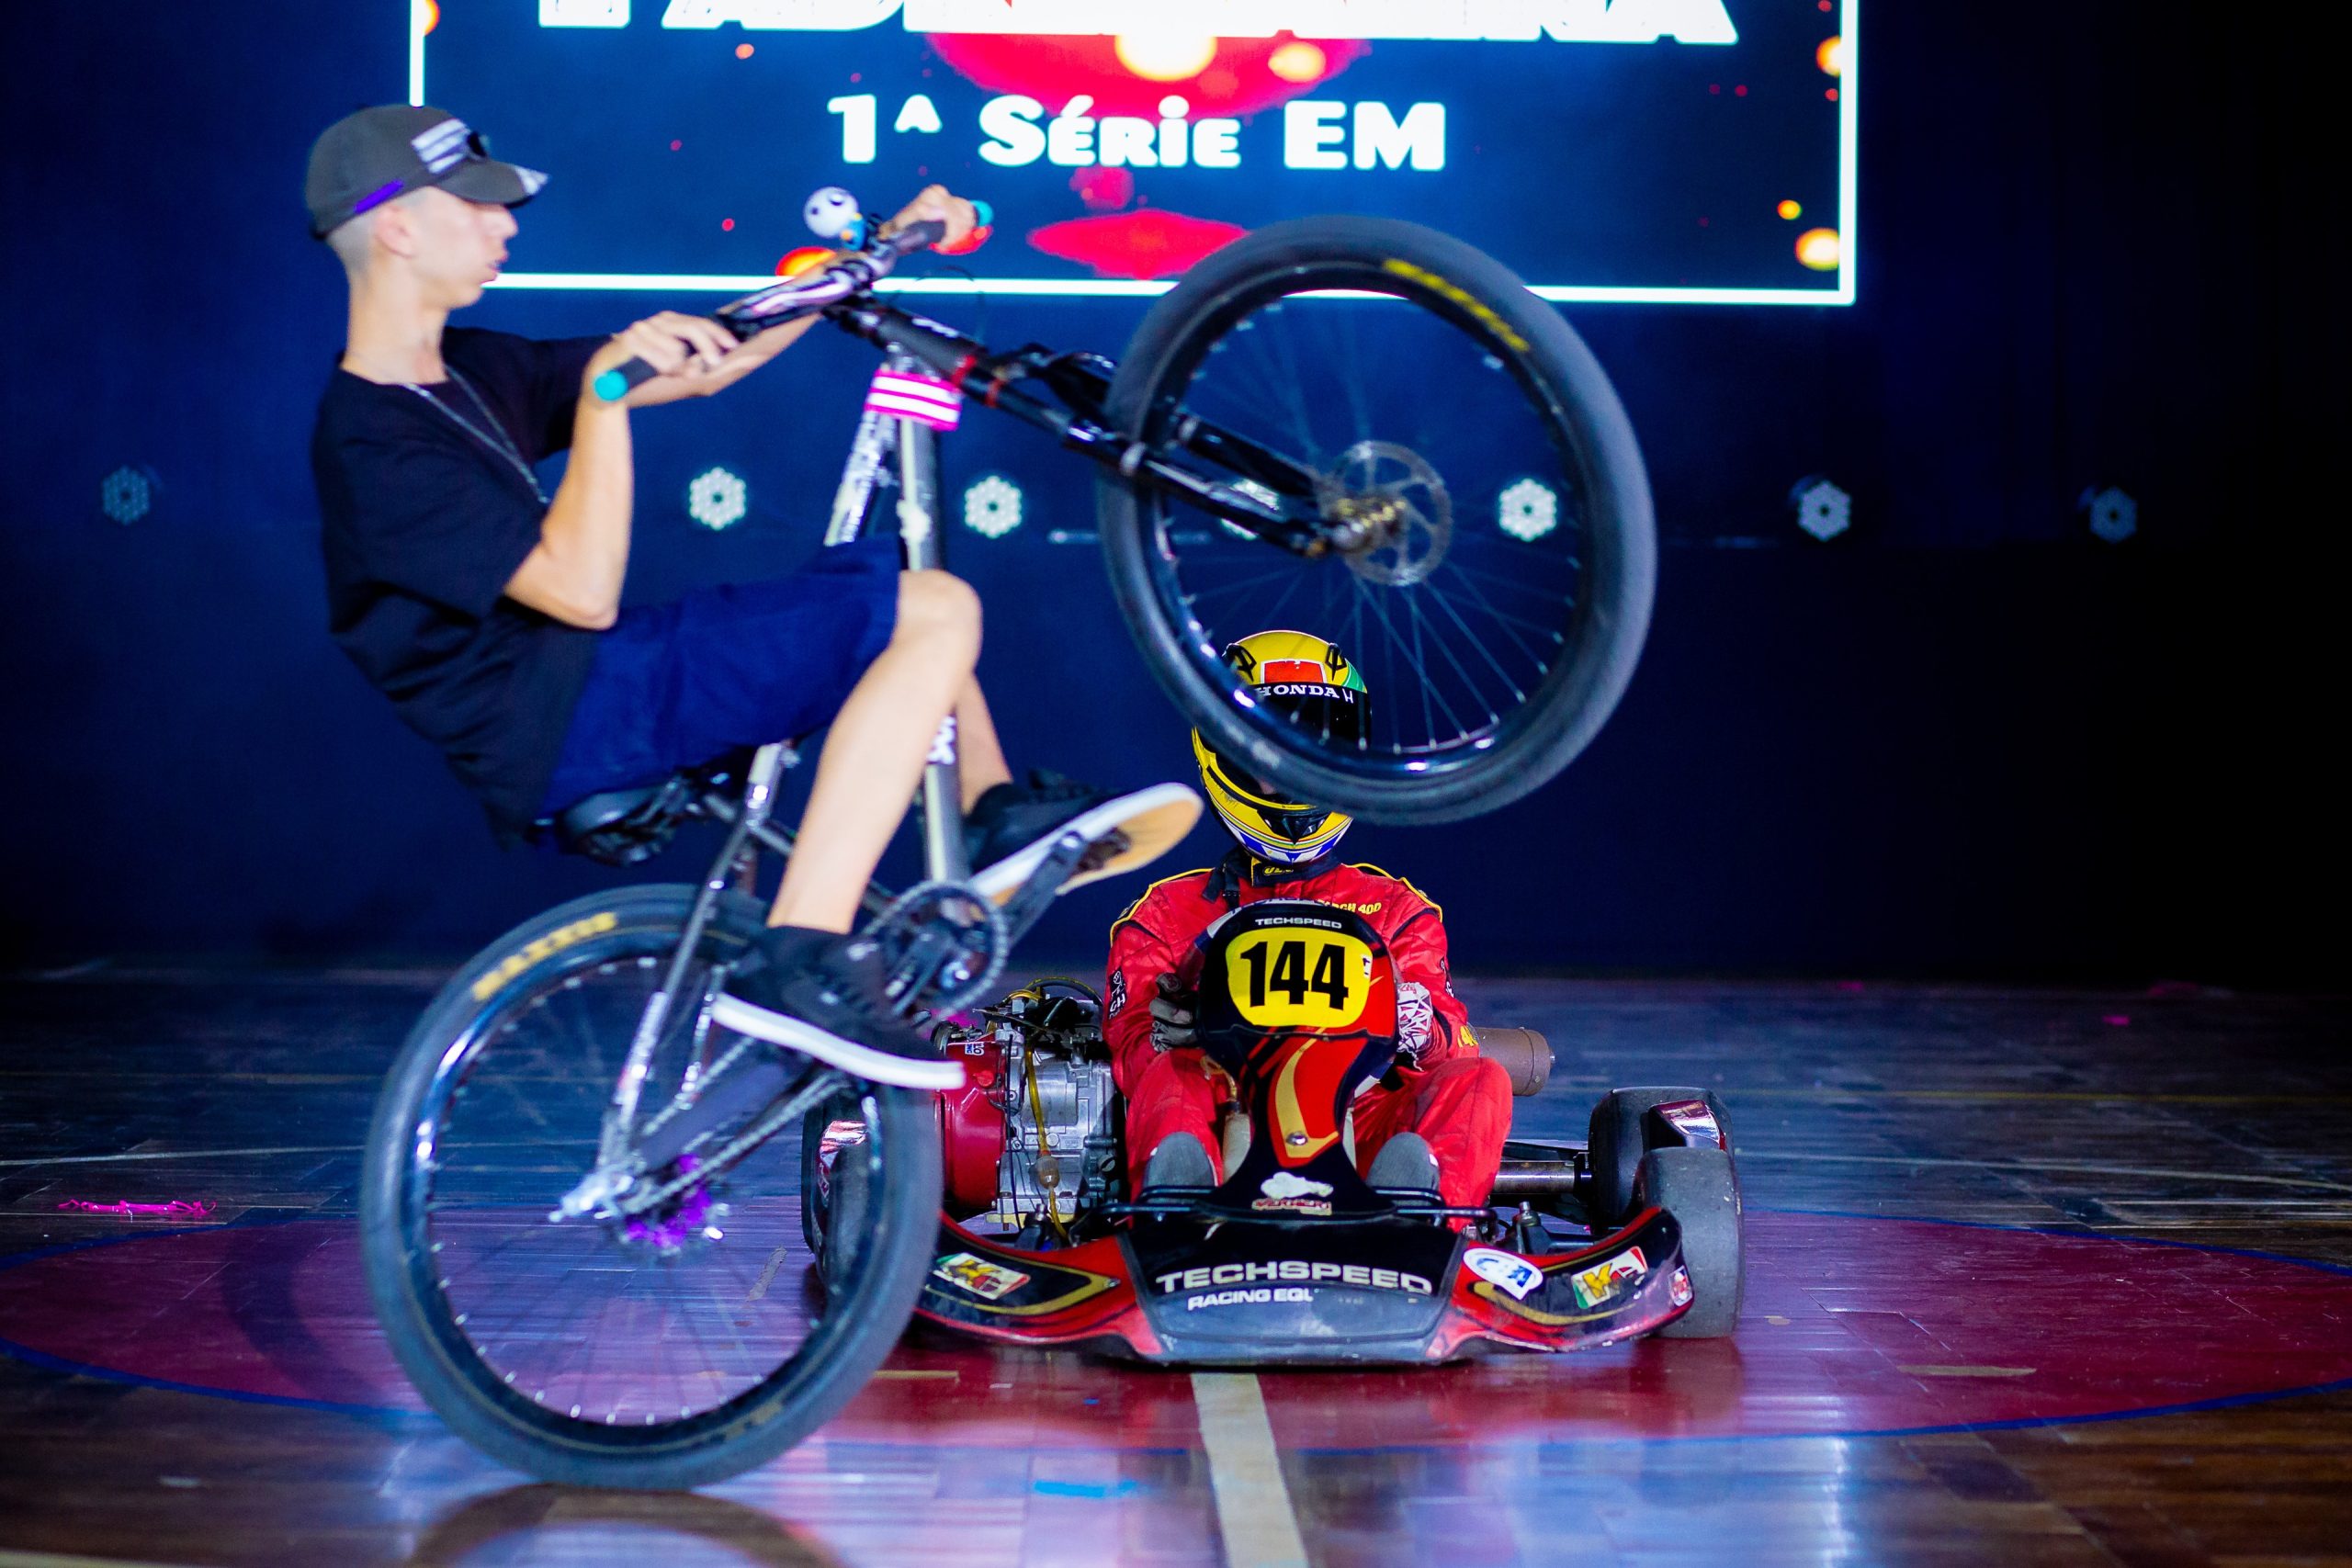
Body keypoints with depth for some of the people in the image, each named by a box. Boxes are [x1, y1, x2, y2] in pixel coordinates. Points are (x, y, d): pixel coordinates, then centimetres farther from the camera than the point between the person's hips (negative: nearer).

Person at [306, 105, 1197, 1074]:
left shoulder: (471, 371, 13)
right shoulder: (370, 443, -16)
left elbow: (706, 365, 15)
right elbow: (585, 591, -23)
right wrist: (606, 389, -25)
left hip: (601, 684, 10)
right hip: (566, 728, -10)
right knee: (936, 611, -21)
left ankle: (997, 814, 12)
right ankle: (803, 960, -29)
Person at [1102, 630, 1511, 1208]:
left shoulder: (1395, 907, 28)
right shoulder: (1168, 911, 25)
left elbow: (1454, 1045, 12)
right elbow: (1133, 1052, 11)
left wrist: (1415, 1021, -14)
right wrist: (1168, 1033, -16)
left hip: (1359, 1128, 1)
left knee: (1480, 1080, -26)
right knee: (1168, 1078, -32)